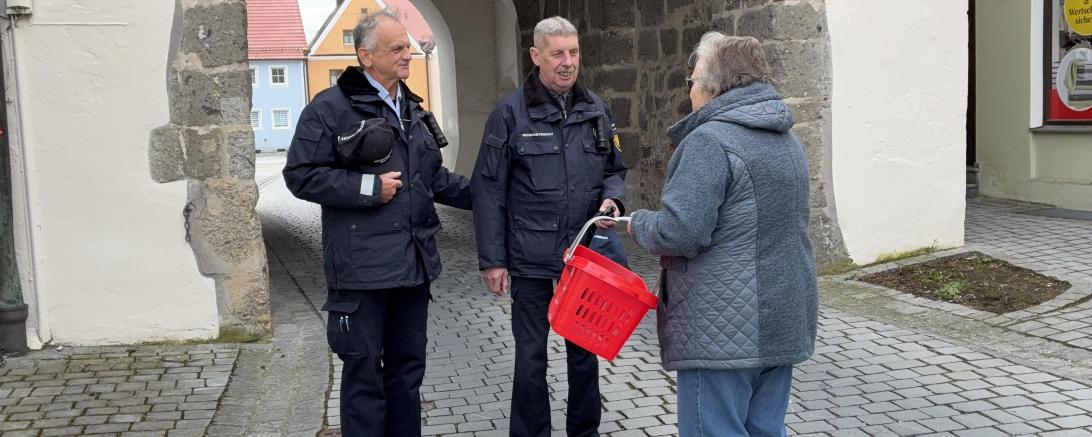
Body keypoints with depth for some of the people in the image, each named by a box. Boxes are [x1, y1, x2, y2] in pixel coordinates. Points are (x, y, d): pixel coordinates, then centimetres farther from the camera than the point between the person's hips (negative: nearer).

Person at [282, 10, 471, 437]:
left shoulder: (411, 109, 15)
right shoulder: (330, 108, -9)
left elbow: (432, 176, 23)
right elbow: (301, 175, -12)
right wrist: (368, 188, -16)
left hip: (413, 263, 7)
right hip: (362, 268, -7)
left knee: (408, 367, 16)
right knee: (364, 372, 1)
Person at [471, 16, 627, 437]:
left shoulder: (596, 109, 5)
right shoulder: (510, 113, -6)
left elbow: (615, 169, 16)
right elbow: (489, 190, -6)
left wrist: (611, 197, -8)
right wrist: (492, 259, -8)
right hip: (530, 257, -4)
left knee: (584, 350, 15)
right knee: (531, 355, 6)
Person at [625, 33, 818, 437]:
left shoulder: (709, 142, -16)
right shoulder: (787, 139, 14)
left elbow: (680, 233, -21)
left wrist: (639, 223, -2)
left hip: (723, 331, -9)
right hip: (783, 323, 9)